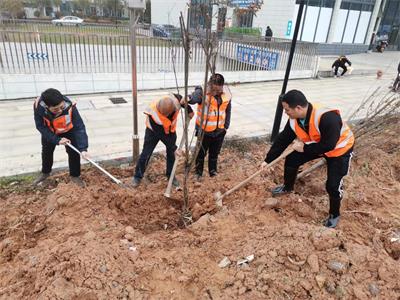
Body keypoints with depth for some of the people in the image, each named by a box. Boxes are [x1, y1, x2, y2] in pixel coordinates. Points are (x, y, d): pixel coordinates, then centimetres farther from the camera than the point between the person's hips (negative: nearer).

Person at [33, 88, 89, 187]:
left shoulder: (69, 107, -43)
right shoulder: (38, 106, -38)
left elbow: (79, 127, -39)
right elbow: (40, 126, -24)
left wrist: (83, 148, -47)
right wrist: (57, 140, -30)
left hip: (68, 130, -2)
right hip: (49, 131, 2)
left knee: (73, 151, -4)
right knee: (46, 151, 18)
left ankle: (75, 176, 18)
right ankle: (45, 173, 44)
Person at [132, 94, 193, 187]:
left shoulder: (176, 99, -33)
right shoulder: (153, 113, -40)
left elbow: (183, 100, -4)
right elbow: (159, 133, -31)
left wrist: (189, 110, -2)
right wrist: (174, 147, -30)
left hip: (170, 130, 3)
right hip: (154, 130, -3)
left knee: (171, 153, 7)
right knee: (145, 154, -2)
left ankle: (171, 175, 26)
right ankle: (138, 176, 17)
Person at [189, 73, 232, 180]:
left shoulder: (226, 94, -7)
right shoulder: (202, 92, -21)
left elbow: (228, 110, 6)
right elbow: (194, 98, -43)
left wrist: (226, 126, 8)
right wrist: (188, 99, -67)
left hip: (219, 131, 3)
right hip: (204, 130, -3)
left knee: (215, 153, 21)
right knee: (201, 153, 15)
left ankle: (213, 171, 43)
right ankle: (198, 173, 36)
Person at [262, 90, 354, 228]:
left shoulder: (327, 118, -42)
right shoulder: (294, 120, -19)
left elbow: (328, 145, -37)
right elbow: (283, 140, -10)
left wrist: (304, 148, -28)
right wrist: (268, 160, -7)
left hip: (339, 148, -6)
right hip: (317, 145, 6)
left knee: (333, 185, -11)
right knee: (291, 160, 2)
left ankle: (334, 214, 19)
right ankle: (287, 187, 32)